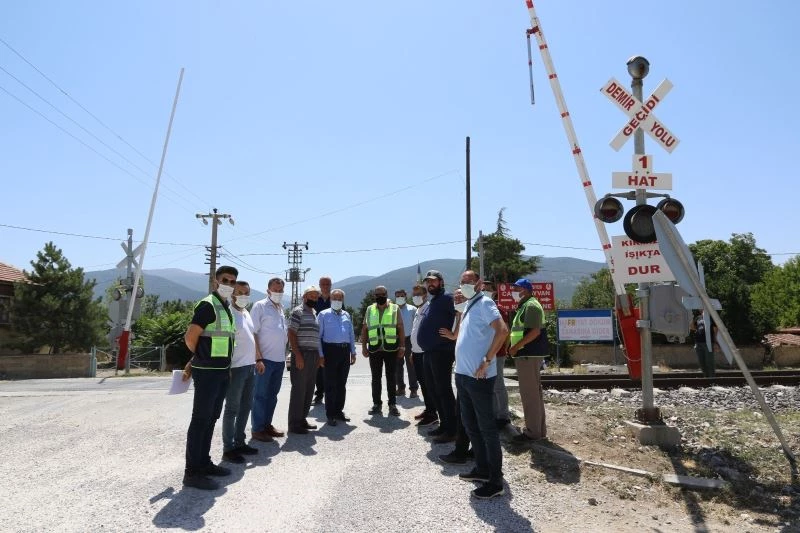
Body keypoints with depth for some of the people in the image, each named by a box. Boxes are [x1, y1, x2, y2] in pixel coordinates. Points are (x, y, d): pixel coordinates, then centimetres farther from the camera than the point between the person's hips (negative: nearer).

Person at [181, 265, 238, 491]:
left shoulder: (226, 308, 14)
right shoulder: (208, 305, -14)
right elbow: (190, 338, -17)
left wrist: (194, 362, 15)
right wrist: (201, 359, 1)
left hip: (221, 371, 9)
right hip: (207, 372, -9)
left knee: (211, 418, 15)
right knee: (200, 420, -4)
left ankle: (204, 463, 26)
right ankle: (192, 472, 3)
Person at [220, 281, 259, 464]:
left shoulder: (246, 313, 14)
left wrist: (258, 359, 21)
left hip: (250, 366, 9)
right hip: (236, 367, -9)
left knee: (245, 407, 15)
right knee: (232, 409, 0)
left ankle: (239, 443, 26)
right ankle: (228, 448, 8)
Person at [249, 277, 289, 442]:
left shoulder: (281, 308, 15)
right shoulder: (260, 306, -6)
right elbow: (253, 333, -12)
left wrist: (285, 355, 13)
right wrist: (258, 359, -17)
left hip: (279, 360, 7)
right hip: (264, 359, -7)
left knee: (272, 395, 14)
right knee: (260, 395, 1)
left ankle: (267, 424, 25)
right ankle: (257, 429, 9)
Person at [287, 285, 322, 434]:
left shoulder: (315, 313, 18)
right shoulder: (298, 312, -5)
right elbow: (291, 334, -11)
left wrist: (318, 356, 16)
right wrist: (298, 355, -18)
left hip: (313, 355, 8)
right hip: (302, 354, -8)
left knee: (309, 389, 11)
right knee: (299, 389, -4)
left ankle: (302, 419, 21)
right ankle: (294, 424, 2)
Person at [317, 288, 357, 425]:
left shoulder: (347, 315, 15)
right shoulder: (323, 315, 1)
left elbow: (351, 335, 17)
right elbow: (318, 336, -3)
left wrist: (353, 352, 10)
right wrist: (321, 355, -9)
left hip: (345, 350, 5)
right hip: (331, 349, -5)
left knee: (342, 384, 11)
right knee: (331, 384, -1)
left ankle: (339, 411, 22)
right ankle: (330, 415, 6)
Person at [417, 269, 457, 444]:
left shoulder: (446, 298, -9)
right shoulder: (431, 302, 19)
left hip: (441, 351, -10)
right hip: (429, 352, 10)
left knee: (444, 391, -6)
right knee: (434, 390, 15)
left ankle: (451, 430, 1)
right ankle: (444, 425, 25)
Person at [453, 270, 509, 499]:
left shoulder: (484, 303, -11)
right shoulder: (467, 306, 16)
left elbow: (502, 330, -26)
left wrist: (487, 361, -23)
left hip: (478, 377, -9)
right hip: (463, 374, 9)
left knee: (487, 427, -2)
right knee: (470, 424, 17)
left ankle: (495, 481, 7)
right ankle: (482, 468, 32)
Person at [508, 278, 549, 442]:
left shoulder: (531, 305, -13)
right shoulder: (524, 306, 19)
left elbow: (535, 331, -22)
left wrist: (516, 347, -20)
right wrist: (514, 346, 14)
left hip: (528, 354, -11)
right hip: (528, 354, 11)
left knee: (529, 393, -6)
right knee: (534, 392, 14)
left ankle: (533, 432, 0)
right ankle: (539, 429, 22)